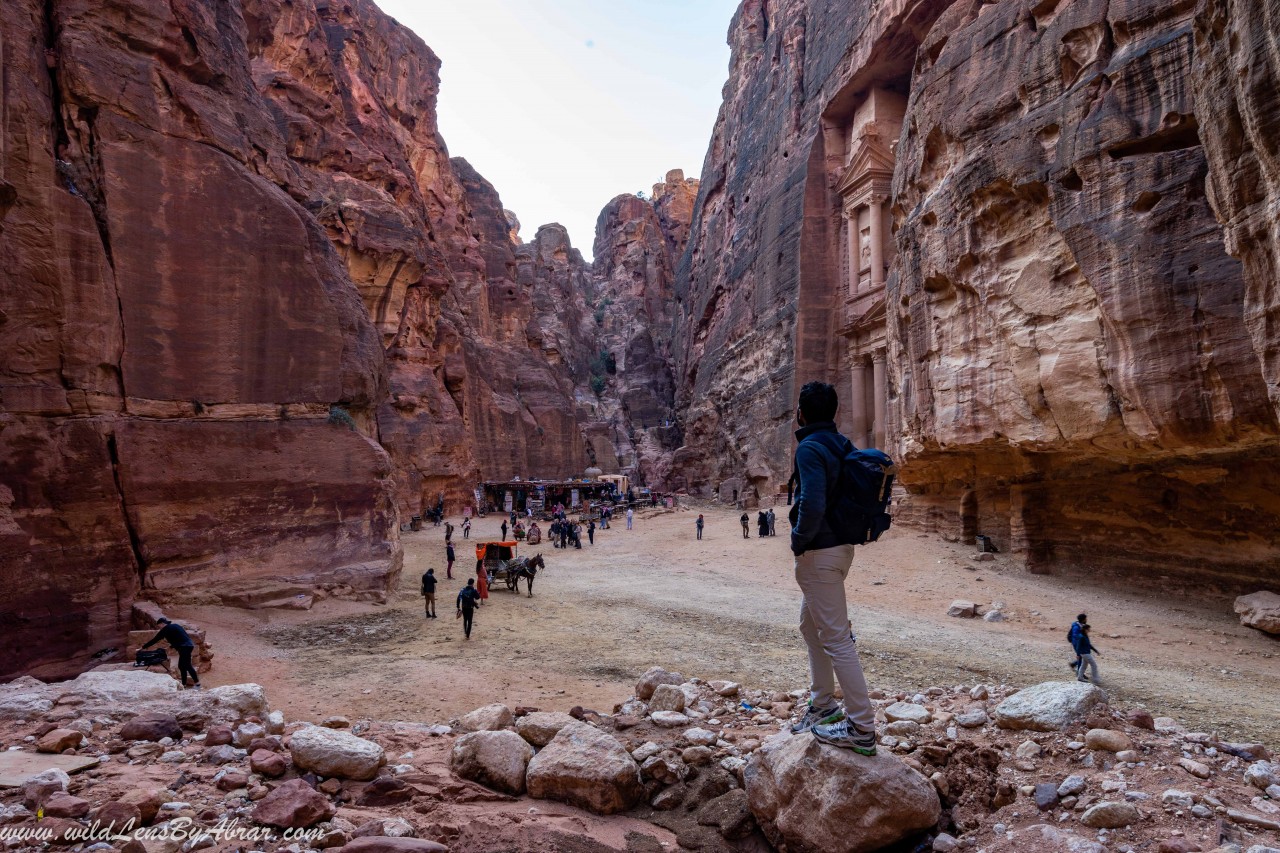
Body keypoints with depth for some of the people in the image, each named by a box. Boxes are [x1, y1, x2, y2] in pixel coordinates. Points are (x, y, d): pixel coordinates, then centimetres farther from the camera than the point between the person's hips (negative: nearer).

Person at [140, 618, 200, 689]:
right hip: (188, 645, 9)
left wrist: (143, 647, 10)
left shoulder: (166, 629, -2)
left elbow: (155, 639, 1)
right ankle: (184, 684, 16)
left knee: (187, 666, -10)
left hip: (184, 647, -9)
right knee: (181, 666, 14)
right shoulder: (175, 626, 22)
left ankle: (197, 684, -13)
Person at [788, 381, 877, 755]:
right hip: (841, 545, 10)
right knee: (810, 625, 23)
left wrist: (799, 541, -12)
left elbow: (812, 504, -30)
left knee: (835, 639, -3)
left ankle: (862, 729, 5)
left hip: (819, 554, -10)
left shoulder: (810, 448, -18)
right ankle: (823, 705, 34)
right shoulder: (842, 444, 9)